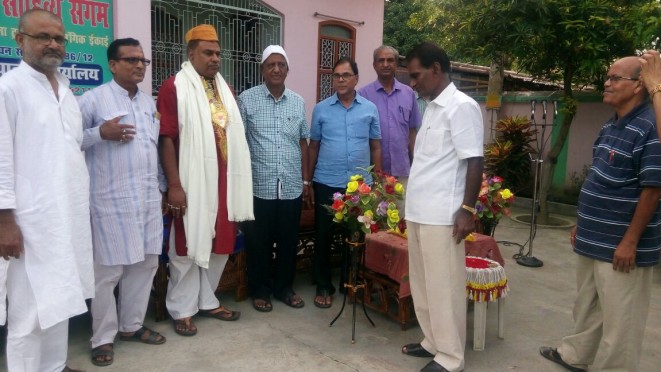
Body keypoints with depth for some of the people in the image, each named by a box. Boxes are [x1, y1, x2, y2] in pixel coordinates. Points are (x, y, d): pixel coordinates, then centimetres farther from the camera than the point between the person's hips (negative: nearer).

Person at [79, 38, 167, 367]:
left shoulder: (149, 102, 14)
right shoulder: (93, 98, -5)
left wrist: (162, 185, 16)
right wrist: (100, 133, -20)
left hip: (149, 198, 7)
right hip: (112, 200, -6)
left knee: (145, 264, 12)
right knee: (108, 270, -1)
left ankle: (132, 325, 28)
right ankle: (103, 338, 15)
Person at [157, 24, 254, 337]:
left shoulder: (224, 89, 14)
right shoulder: (175, 88, -8)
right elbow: (166, 139, -12)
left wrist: (236, 181, 14)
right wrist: (174, 184, -17)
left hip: (223, 181, 7)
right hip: (193, 183, -6)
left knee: (220, 244, 13)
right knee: (189, 246, 3)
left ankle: (207, 301, 30)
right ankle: (182, 309, 19)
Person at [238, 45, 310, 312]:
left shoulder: (298, 102, 9)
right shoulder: (247, 99, -2)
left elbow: (303, 142, 13)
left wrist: (306, 180, 11)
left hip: (291, 187, 3)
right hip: (259, 186, -3)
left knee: (288, 241, 12)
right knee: (258, 243, 7)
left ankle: (285, 287, 30)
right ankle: (260, 290, 25)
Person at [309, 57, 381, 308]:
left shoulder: (370, 109, 4)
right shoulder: (321, 109, 2)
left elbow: (376, 147, 8)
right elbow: (313, 146, 7)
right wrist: (308, 181, 5)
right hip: (326, 184, 0)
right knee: (323, 235, 6)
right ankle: (323, 286, 20)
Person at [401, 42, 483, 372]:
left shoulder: (462, 107, -10)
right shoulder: (431, 107, 16)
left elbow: (474, 162, -14)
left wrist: (467, 210, -17)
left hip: (442, 215, -9)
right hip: (418, 212, 9)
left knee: (444, 286, 1)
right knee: (422, 283, 16)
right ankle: (432, 342, 31)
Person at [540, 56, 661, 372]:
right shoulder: (611, 126, 11)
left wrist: (630, 241, -19)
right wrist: (582, 225, 19)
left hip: (619, 246, -9)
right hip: (592, 239, 9)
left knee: (619, 318, 6)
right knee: (586, 306, 23)